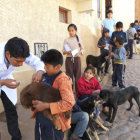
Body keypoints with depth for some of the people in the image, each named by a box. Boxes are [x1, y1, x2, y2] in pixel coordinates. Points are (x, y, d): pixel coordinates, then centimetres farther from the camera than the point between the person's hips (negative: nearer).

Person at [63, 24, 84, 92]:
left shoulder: (78, 39, 6)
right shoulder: (66, 40, 3)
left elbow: (82, 49, 8)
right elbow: (63, 50, 0)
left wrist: (79, 53, -12)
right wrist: (67, 52, -22)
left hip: (77, 58, 1)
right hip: (69, 59, -1)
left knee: (77, 74, 4)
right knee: (69, 75, 2)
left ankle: (78, 90, 16)